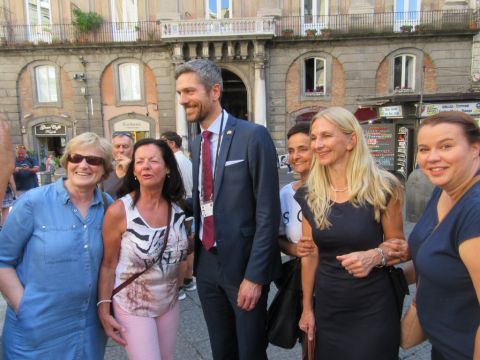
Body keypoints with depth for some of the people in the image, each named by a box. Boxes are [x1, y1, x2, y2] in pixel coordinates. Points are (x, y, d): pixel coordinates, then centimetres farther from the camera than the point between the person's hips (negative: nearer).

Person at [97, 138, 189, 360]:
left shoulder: (177, 207, -6)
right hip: (132, 306, -5)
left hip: (170, 302, 5)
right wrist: (104, 309, -8)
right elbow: (108, 265, -10)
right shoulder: (119, 210, -19)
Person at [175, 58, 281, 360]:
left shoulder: (253, 136, -14)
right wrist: (193, 255, 7)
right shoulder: (197, 144, 9)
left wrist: (255, 275, -17)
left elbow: (268, 211, -16)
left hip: (243, 264, -6)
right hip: (206, 265, 6)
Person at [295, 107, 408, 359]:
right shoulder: (309, 195, -3)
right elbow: (310, 255, 4)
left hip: (372, 310, -3)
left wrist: (376, 256, -23)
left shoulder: (382, 188, -13)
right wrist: (307, 307, 7)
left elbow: (400, 247, -3)